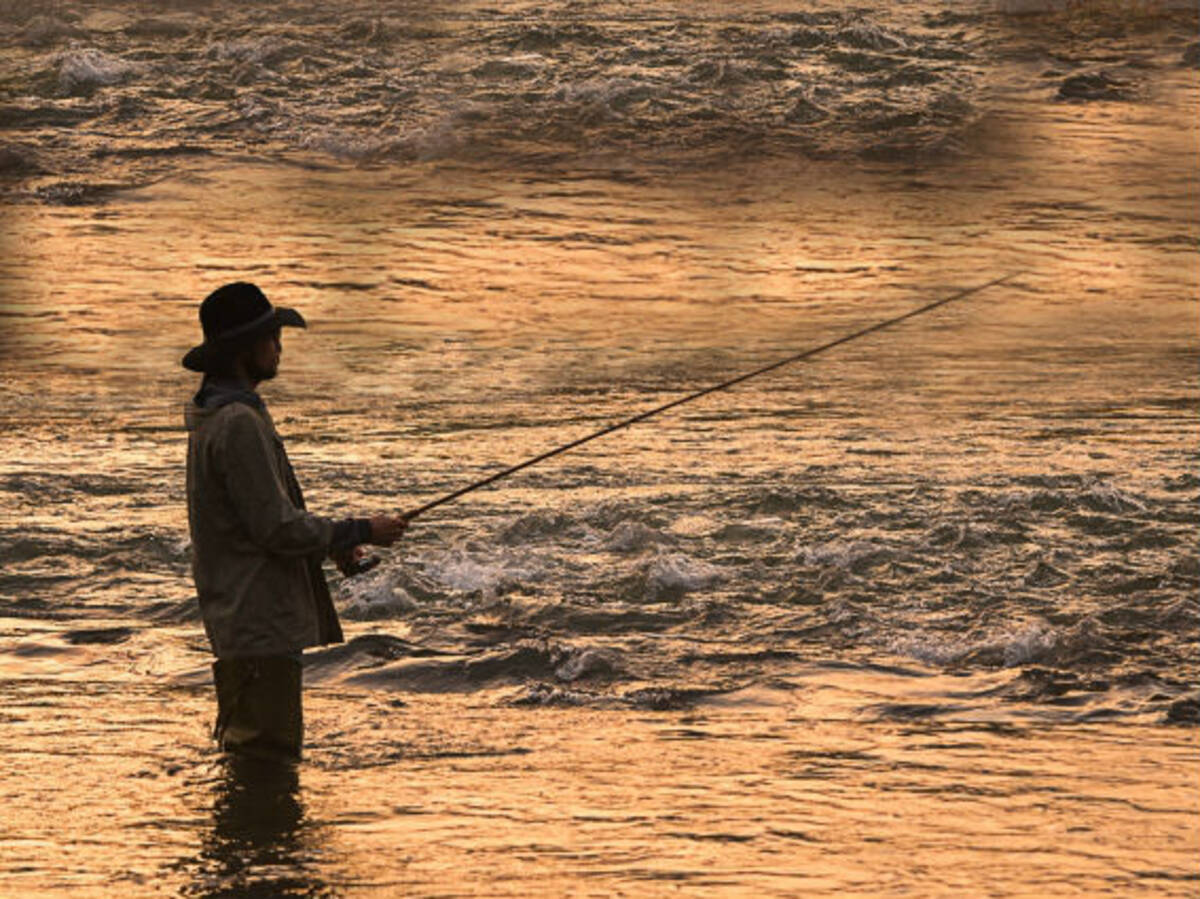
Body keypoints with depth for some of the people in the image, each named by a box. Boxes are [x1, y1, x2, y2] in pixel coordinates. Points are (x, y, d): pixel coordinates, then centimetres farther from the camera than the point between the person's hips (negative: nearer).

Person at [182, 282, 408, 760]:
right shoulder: (238, 423, -19)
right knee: (265, 753, -10)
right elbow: (277, 528, -20)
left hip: (241, 623, 11)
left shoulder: (214, 417, 15)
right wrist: (361, 532, -8)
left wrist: (332, 543, 14)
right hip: (260, 626, -11)